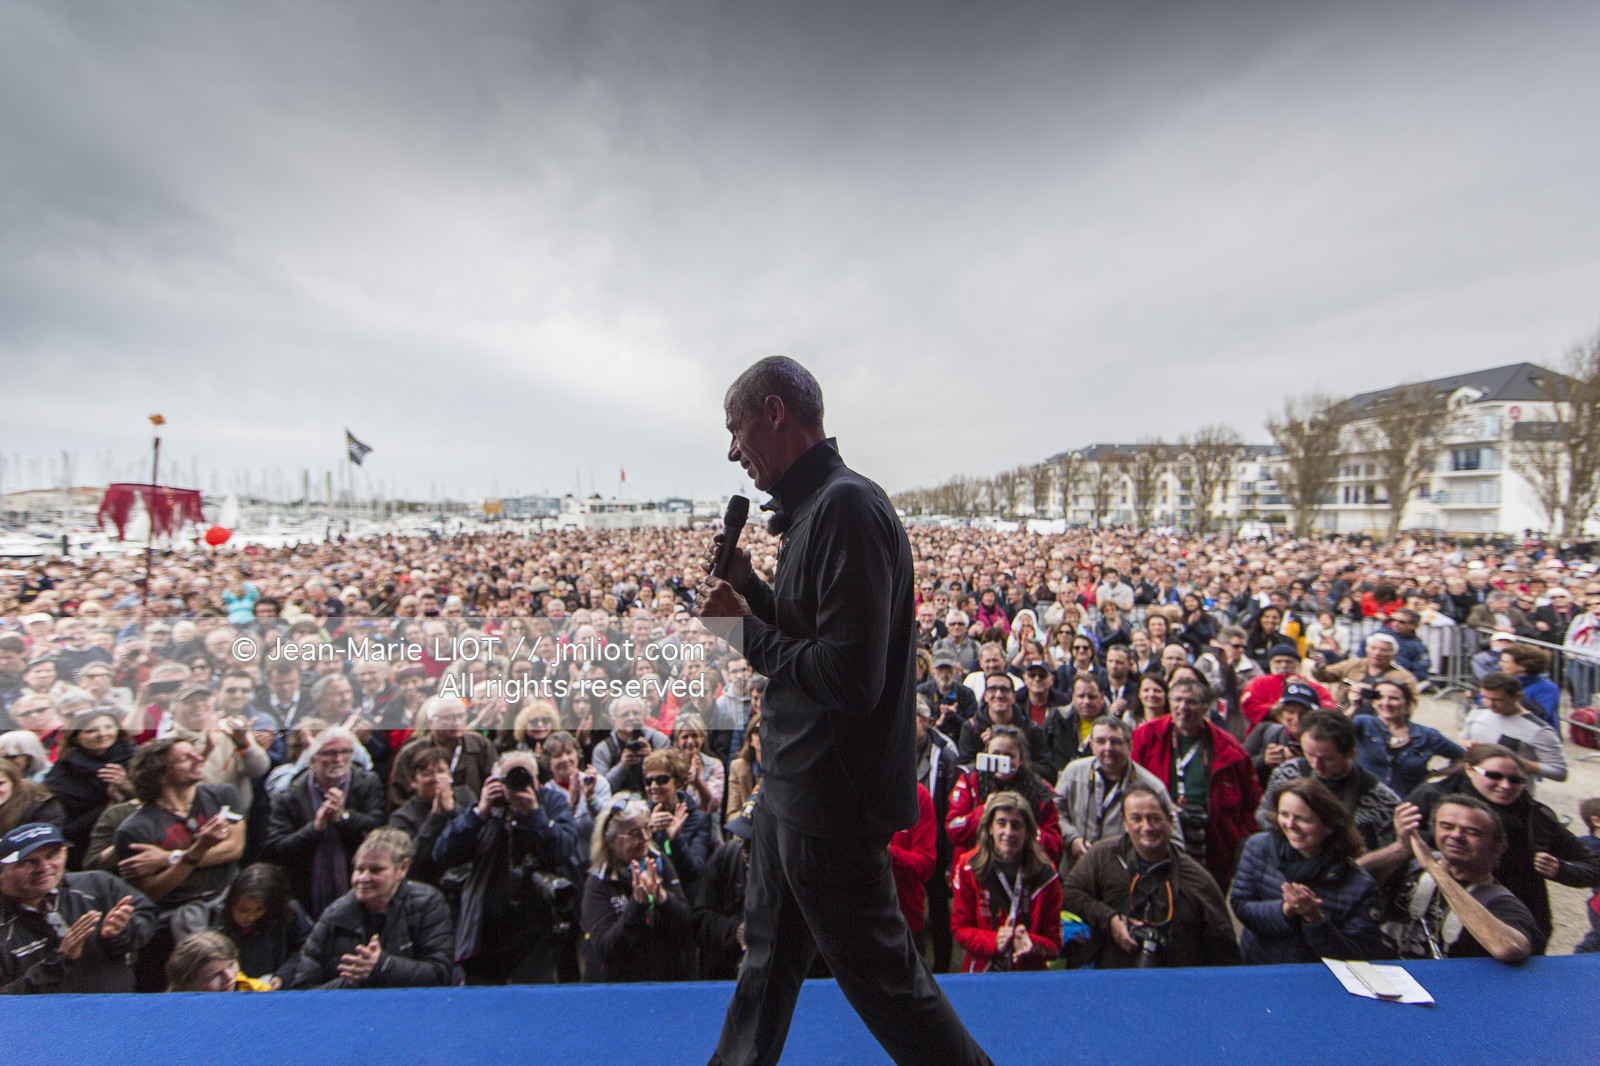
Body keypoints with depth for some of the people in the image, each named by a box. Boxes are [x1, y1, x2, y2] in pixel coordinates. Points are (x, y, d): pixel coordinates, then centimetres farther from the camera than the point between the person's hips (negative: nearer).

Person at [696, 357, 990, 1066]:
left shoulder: (845, 507, -23)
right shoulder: (814, 506, 9)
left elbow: (852, 676, -28)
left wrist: (744, 631, -17)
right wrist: (750, 589, 2)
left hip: (833, 800, -10)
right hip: (794, 786, 10)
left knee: (884, 978, 11)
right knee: (767, 957, 27)